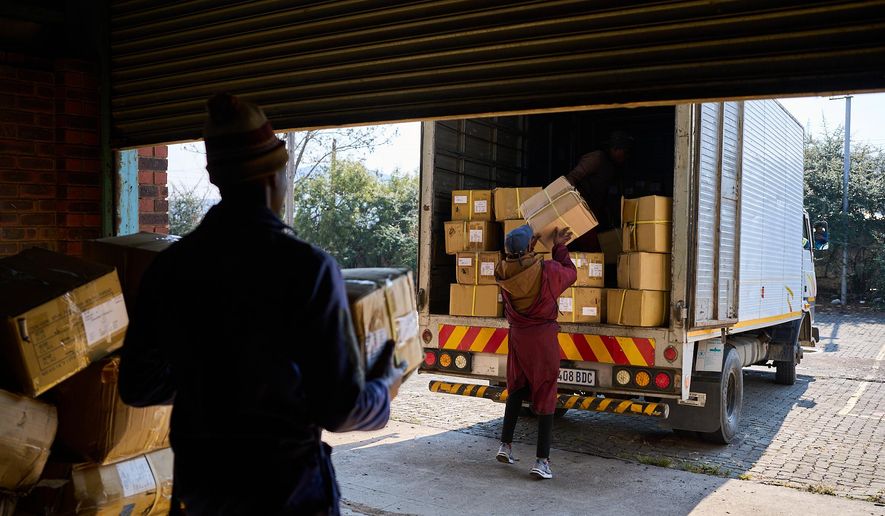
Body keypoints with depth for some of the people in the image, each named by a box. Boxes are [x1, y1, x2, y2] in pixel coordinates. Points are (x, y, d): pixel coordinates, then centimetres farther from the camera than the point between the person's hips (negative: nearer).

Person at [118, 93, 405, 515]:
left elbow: (137, 387, 4)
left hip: (198, 478, 4)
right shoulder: (307, 266, -19)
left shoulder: (170, 264, -5)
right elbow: (340, 409, -17)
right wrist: (384, 389, 4)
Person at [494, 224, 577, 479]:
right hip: (544, 337, -4)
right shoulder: (547, 270, -18)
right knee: (545, 396, 2)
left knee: (516, 389, 22)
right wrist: (559, 247, 12)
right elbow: (571, 273, 4)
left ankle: (506, 444, 24)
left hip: (517, 336, 4)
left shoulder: (503, 272, -8)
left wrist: (530, 243, 13)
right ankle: (542, 460, 1)